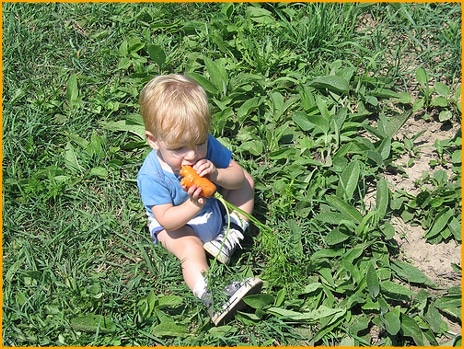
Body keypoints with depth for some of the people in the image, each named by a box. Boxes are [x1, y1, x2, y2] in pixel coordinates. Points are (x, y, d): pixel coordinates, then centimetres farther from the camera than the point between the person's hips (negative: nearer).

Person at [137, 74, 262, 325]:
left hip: (215, 209, 5)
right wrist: (193, 206, -47)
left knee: (246, 182, 1)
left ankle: (232, 232, -7)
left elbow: (239, 177, -18)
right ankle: (211, 298, -42)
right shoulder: (151, 175, -32)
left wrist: (217, 175, -40)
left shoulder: (208, 145, -22)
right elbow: (166, 219, -29)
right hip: (176, 225, -5)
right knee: (192, 250, -32)